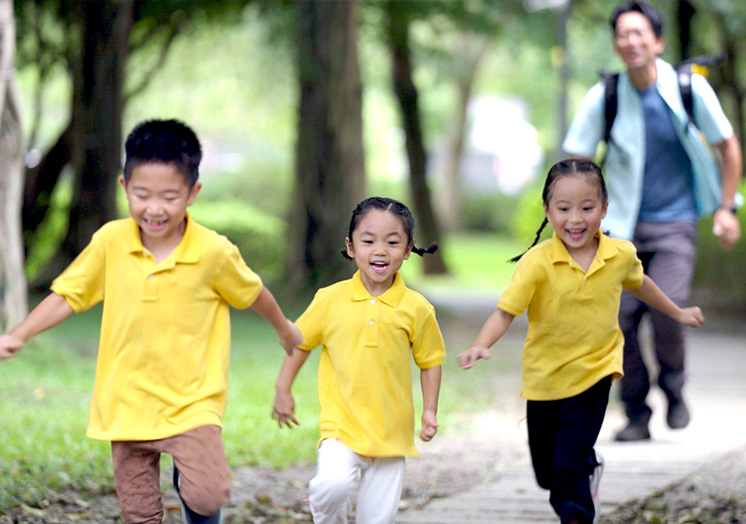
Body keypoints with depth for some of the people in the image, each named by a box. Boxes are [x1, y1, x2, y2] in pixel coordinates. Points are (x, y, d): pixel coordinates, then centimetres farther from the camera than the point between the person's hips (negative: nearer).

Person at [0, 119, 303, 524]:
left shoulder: (214, 252, -10)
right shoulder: (110, 242, -5)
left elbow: (253, 294, 8)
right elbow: (68, 294, 3)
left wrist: (285, 331, 25)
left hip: (192, 403, -2)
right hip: (127, 405, 2)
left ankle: (186, 478, 12)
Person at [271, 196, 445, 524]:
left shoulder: (416, 308, -2)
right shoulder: (331, 300, -2)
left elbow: (430, 361, 11)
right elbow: (300, 343, 12)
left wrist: (430, 410, 4)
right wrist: (283, 392, 11)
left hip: (392, 432, 1)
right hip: (341, 424, -1)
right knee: (332, 484, -26)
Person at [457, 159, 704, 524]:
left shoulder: (621, 255, -9)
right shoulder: (538, 262, -20)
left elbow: (638, 283, 14)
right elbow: (506, 310, -24)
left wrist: (677, 313, 29)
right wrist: (481, 345, -43)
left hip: (593, 373, 0)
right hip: (544, 377, 1)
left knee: (570, 464, -16)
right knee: (546, 472, 17)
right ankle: (590, 469, 49)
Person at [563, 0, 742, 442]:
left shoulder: (690, 89, -5)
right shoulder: (603, 98, -5)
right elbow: (576, 163, 3)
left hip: (675, 224, -2)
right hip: (624, 227, 2)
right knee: (620, 317, -6)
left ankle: (674, 389, 6)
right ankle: (637, 414, 11)